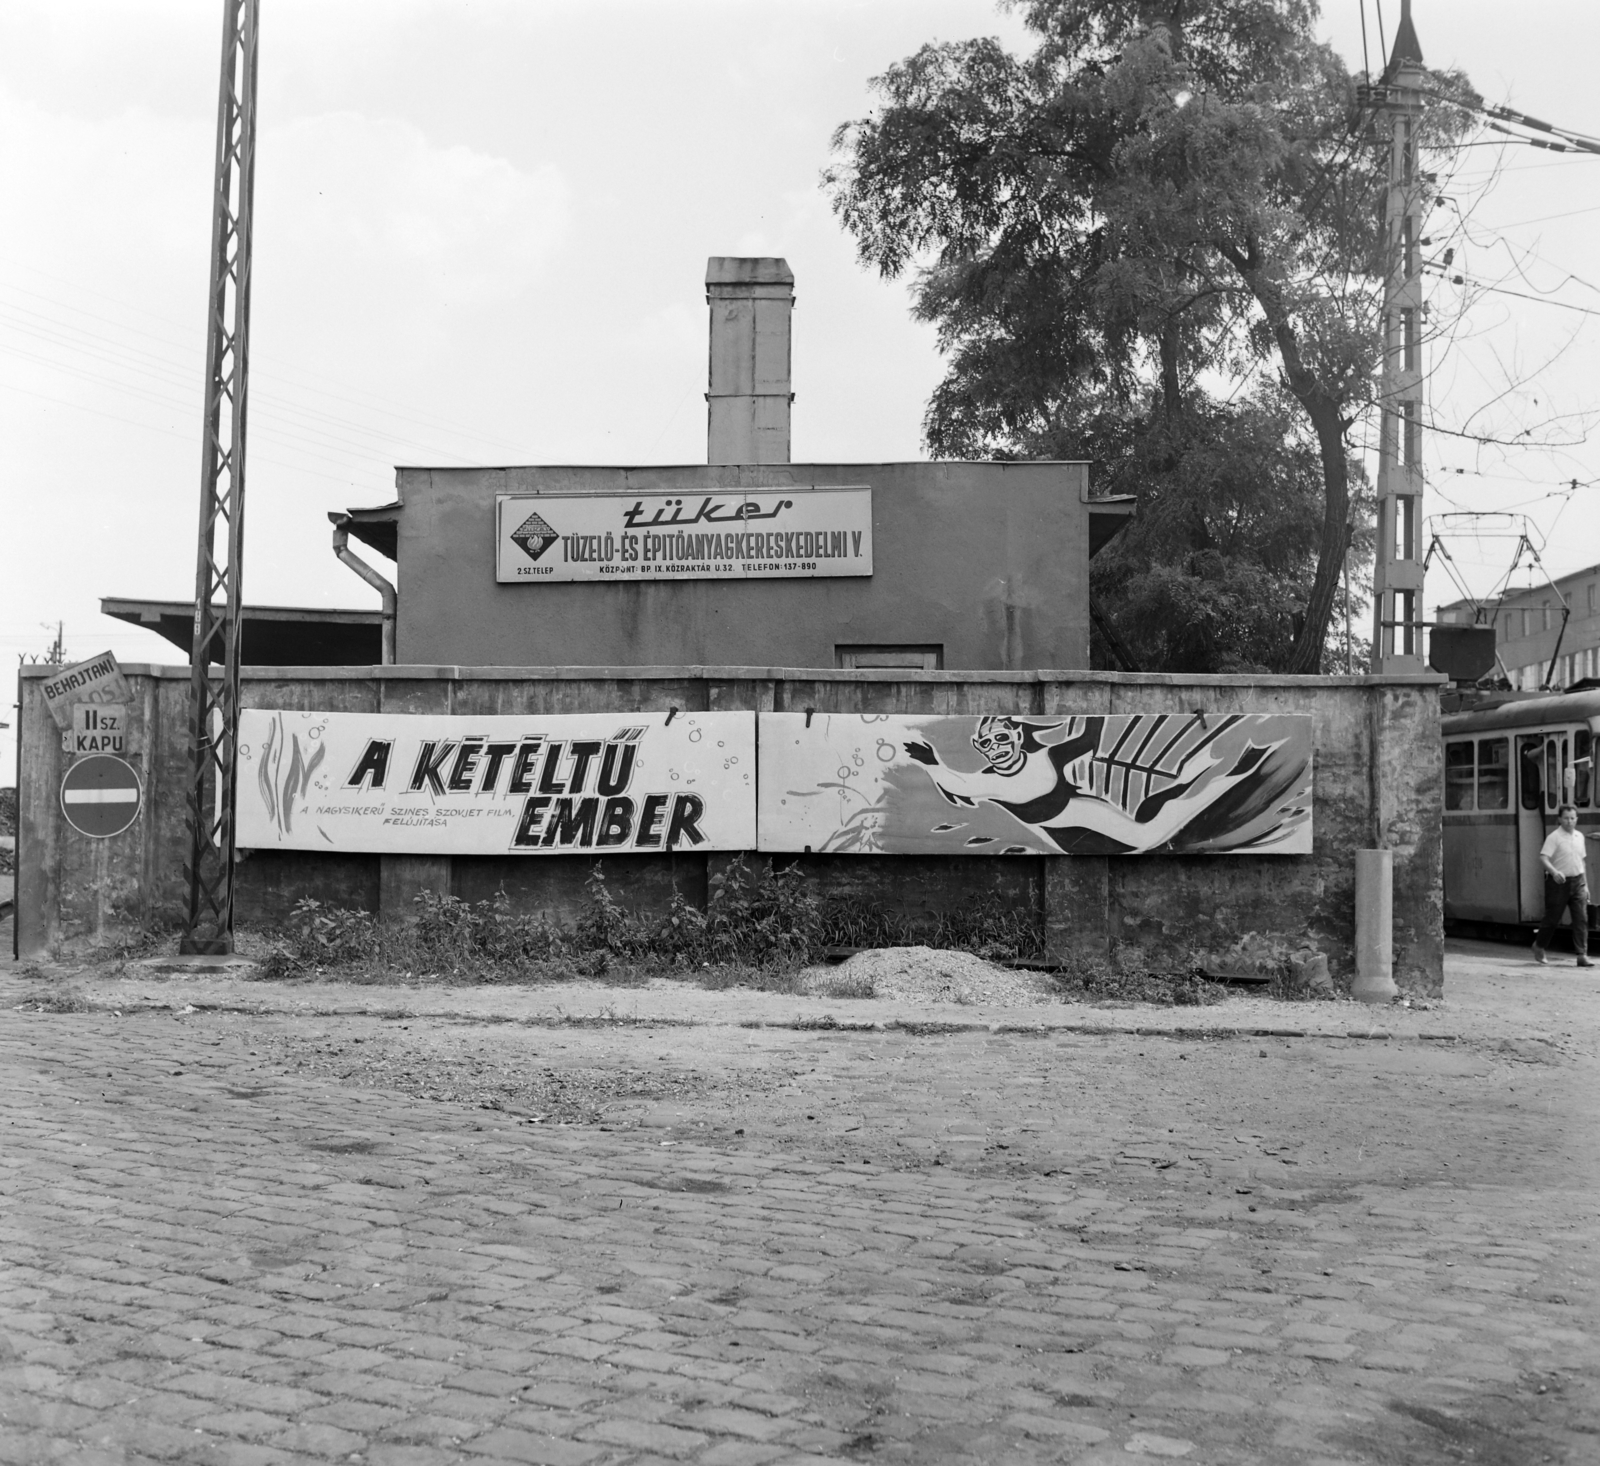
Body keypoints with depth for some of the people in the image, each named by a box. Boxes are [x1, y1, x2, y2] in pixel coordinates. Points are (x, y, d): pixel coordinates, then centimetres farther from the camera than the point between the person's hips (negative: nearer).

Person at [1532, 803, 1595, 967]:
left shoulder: (1580, 836, 10)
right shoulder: (1554, 837, -10)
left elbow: (1581, 860, 20)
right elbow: (1543, 858, -20)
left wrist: (1584, 884, 18)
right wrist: (1554, 872, -38)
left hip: (1577, 881, 5)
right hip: (1558, 882, -5)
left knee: (1581, 918, -5)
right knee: (1552, 918, 3)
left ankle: (1582, 955, -5)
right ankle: (1538, 946, 26)